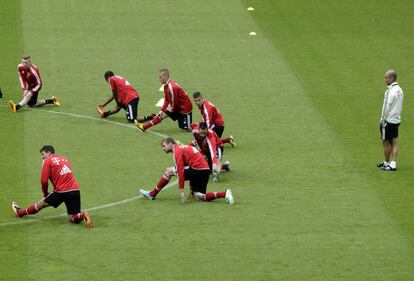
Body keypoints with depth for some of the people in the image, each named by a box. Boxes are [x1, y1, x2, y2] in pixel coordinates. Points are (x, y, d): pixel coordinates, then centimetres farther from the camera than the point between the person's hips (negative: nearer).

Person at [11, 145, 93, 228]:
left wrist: (45, 193, 14)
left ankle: (20, 212, 33)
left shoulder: (47, 161, 2)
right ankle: (83, 215, -23)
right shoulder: (64, 159, 21)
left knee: (40, 204, 18)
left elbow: (44, 181, -4)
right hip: (75, 190, 4)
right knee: (73, 219, 6)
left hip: (62, 191, -4)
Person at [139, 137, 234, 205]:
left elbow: (180, 171, -12)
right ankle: (225, 194, -4)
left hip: (198, 170, -9)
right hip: (206, 170, 9)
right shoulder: (184, 147, 25)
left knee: (168, 171, 1)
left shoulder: (177, 151, -4)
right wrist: (191, 188, 33)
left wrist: (181, 191, -12)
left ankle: (152, 194, 6)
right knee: (200, 196, 12)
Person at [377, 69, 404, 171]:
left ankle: (387, 163, 14)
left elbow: (387, 107, -19)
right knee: (394, 142, 9)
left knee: (386, 142, 5)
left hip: (388, 120, -8)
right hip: (396, 120, 8)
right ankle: (393, 164, 8)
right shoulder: (399, 90, 6)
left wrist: (383, 119, -10)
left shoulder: (391, 91, -20)